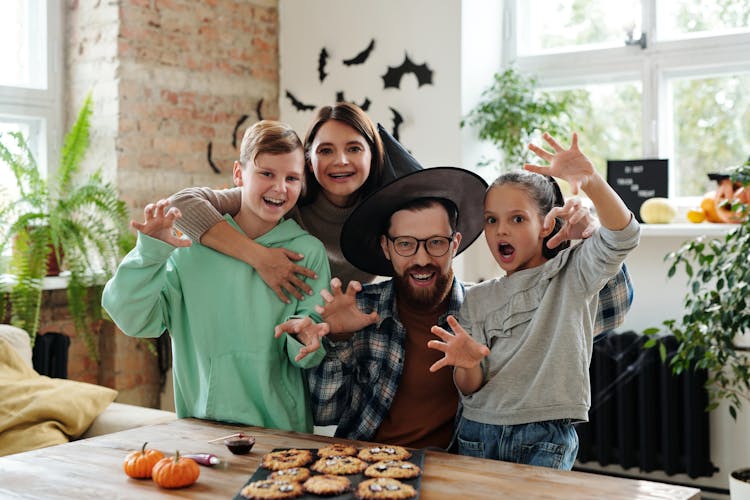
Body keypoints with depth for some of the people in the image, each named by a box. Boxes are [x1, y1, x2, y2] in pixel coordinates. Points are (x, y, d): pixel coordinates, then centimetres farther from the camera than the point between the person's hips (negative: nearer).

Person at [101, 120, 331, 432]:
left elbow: (311, 356, 4)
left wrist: (303, 336, -18)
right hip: (200, 424, -1)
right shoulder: (195, 244, 6)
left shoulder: (308, 252, 5)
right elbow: (133, 319, 1)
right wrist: (150, 252, -11)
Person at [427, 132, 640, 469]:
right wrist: (468, 364, -20)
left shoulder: (572, 274, 2)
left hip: (545, 440, -3)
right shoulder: (477, 300, 9)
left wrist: (592, 181, -36)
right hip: (478, 435, 3)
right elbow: (470, 389, 5)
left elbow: (622, 236, -18)